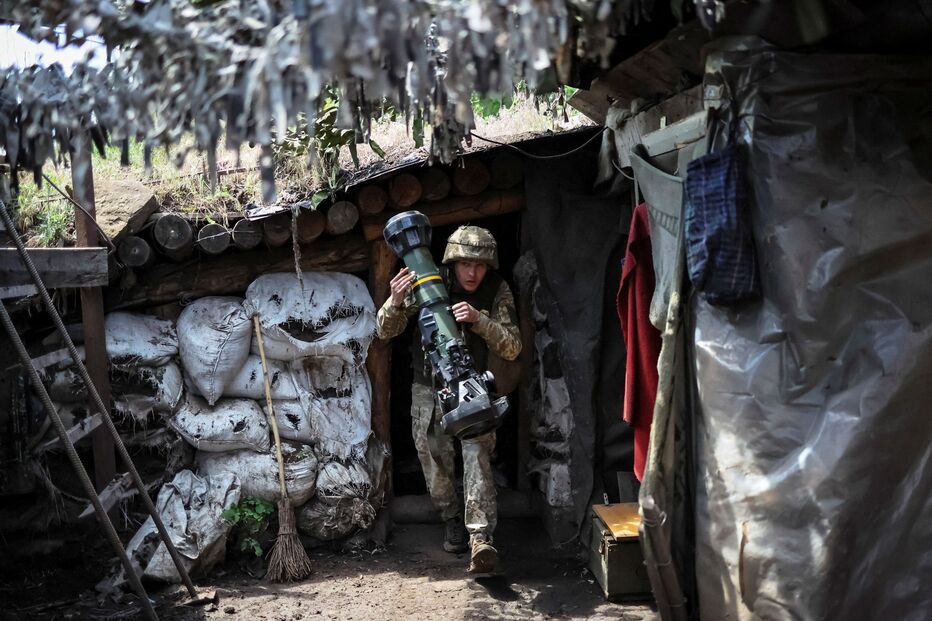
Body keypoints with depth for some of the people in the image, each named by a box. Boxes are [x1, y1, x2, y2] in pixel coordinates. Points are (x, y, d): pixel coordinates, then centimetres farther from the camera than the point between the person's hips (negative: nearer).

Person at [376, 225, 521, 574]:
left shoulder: (497, 290, -12)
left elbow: (512, 348, -16)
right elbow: (385, 332, -11)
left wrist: (478, 320, -32)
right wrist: (396, 302, -34)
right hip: (428, 388, 1)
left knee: (477, 454, -20)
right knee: (434, 460, 7)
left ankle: (480, 539, -24)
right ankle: (453, 520, 33)